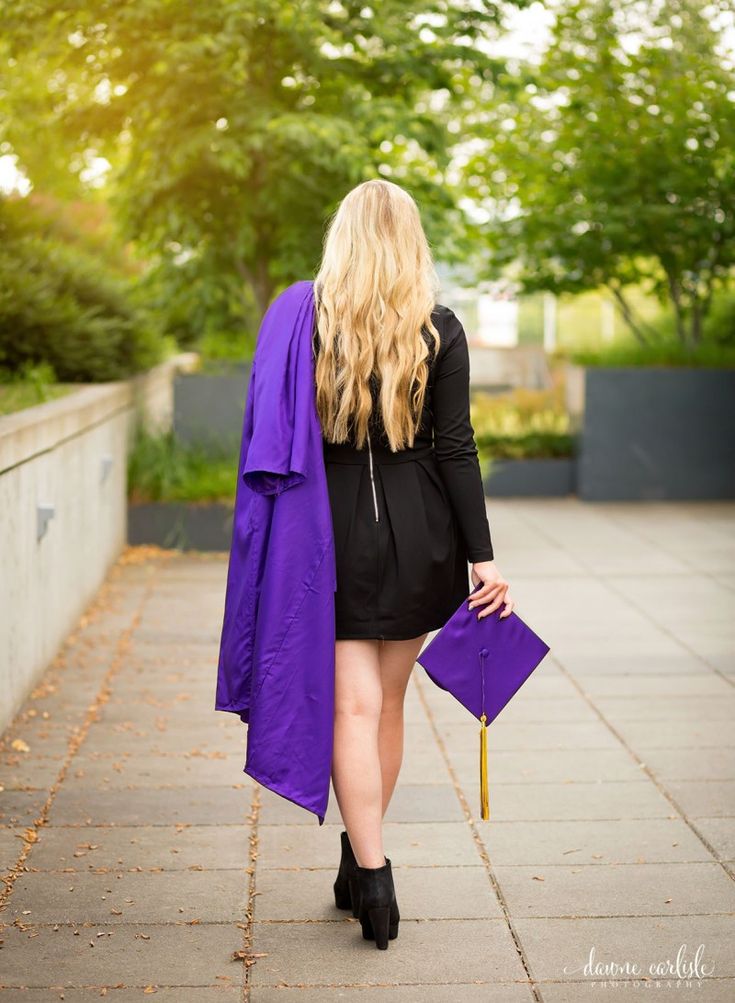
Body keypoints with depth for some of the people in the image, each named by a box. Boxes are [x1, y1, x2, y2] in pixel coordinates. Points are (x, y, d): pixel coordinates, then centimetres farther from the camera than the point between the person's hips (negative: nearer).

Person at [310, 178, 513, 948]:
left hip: (334, 528, -1)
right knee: (388, 700, 14)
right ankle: (360, 864, 27)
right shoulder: (439, 331, -4)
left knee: (353, 705, 1)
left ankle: (371, 877, -8)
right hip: (418, 533, 1)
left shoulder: (308, 321, -3)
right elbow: (455, 449, -7)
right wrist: (482, 557, -5)